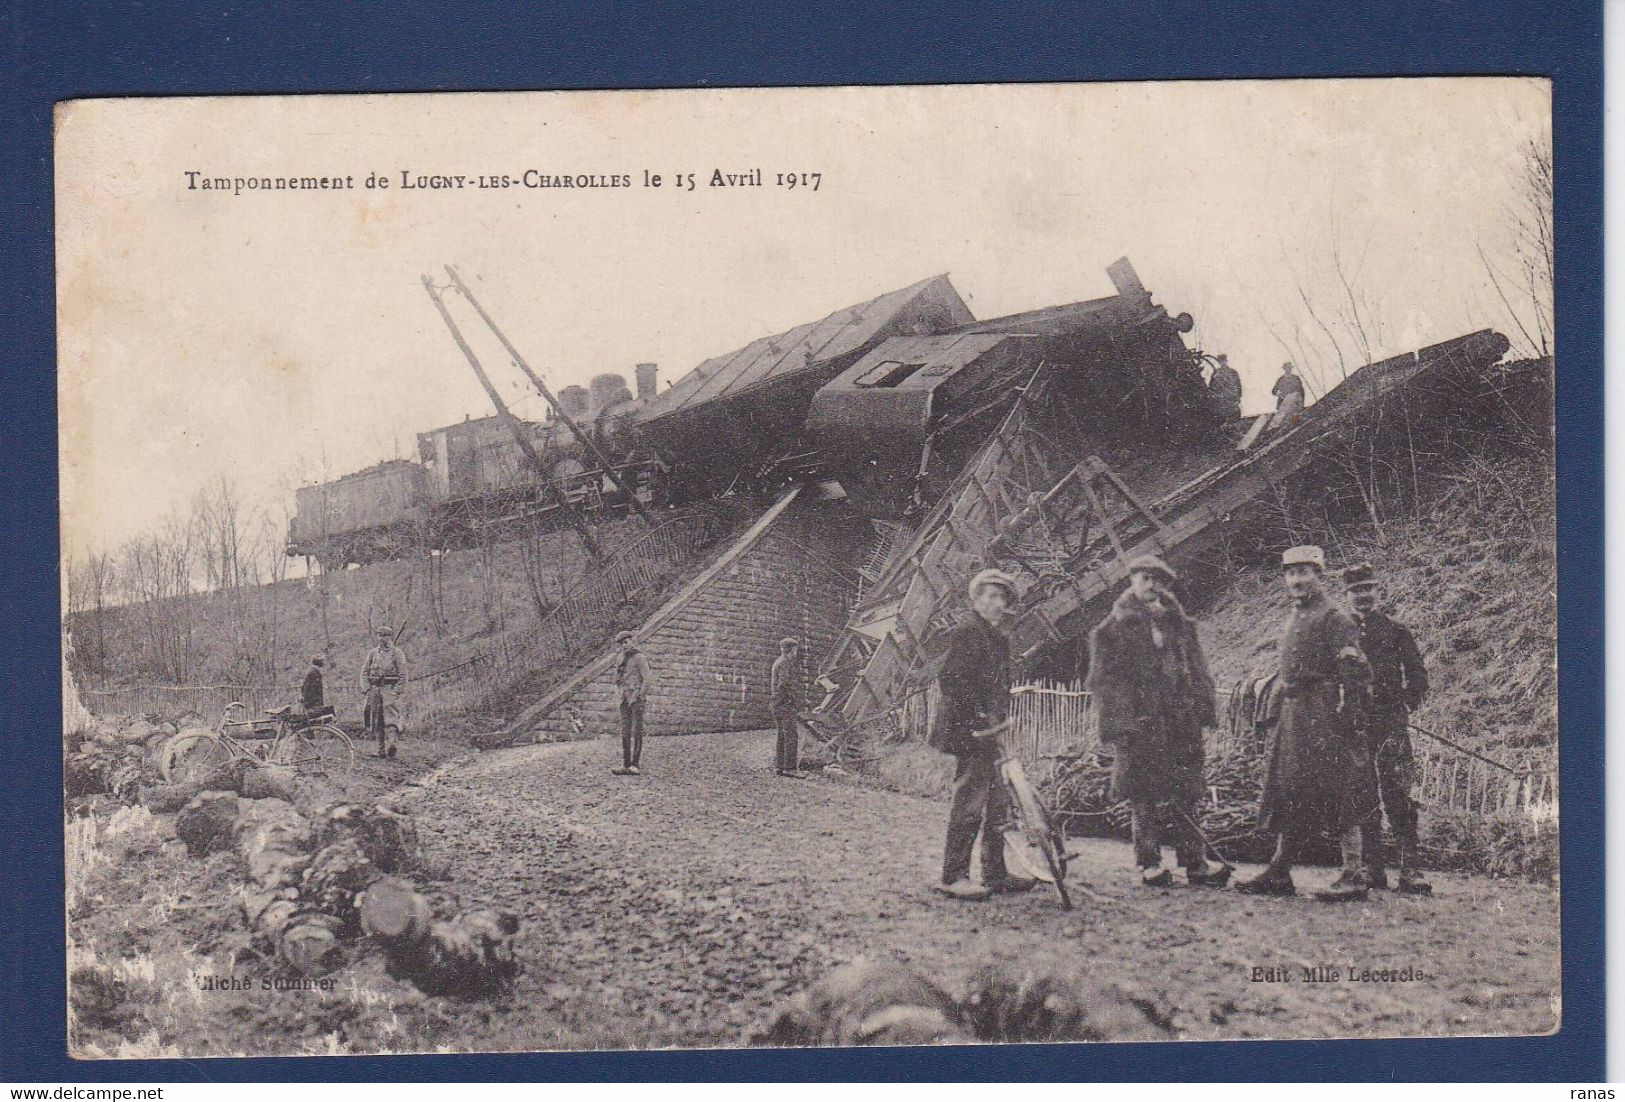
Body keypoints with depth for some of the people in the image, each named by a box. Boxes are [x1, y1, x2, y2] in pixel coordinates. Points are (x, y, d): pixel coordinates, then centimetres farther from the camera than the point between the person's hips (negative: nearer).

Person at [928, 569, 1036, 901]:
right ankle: (953, 877, -6)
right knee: (970, 803, -10)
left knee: (998, 804, 12)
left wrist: (1000, 721, 12)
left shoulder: (999, 638, 19)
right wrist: (979, 717, -18)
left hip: (990, 731, 10)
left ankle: (995, 873, 20)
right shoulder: (965, 632, -10)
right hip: (967, 732, -10)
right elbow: (950, 680, -17)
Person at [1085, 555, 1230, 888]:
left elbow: (1197, 670, 17)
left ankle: (1195, 863, 6)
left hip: (1180, 720, 4)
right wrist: (1116, 719, -9)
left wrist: (1204, 709, 8)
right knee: (1144, 797, -3)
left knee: (1186, 794, 3)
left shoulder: (1179, 623, 16)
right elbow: (1103, 679, 0)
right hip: (1139, 722, -3)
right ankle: (1149, 864, 3)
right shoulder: (1113, 629, 5)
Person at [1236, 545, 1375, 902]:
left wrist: (1348, 719, -20)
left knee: (1337, 795, -8)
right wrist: (1279, 717, 21)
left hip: (1324, 715, -9)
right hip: (1294, 716, 9)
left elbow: (1355, 673, -14)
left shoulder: (1335, 619, -8)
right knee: (1288, 792, 9)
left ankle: (1354, 876, -5)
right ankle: (1279, 872, 13)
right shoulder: (1292, 620, 19)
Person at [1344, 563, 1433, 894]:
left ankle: (1409, 870, -14)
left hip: (1390, 721, -3)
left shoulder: (1396, 631, 8)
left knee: (1396, 795, -12)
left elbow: (1418, 679, 7)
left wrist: (1402, 706, -7)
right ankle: (1373, 869, 7)